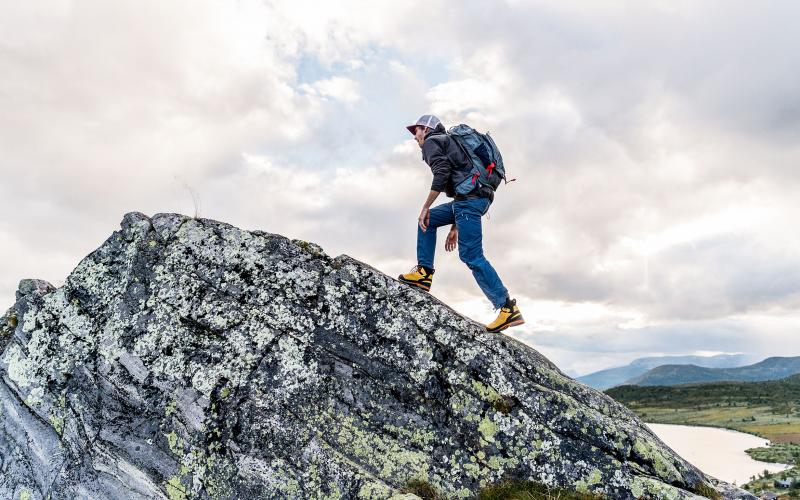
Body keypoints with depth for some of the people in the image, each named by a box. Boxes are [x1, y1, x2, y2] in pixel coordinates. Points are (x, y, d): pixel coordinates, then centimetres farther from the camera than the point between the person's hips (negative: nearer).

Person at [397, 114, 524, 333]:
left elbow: (441, 174, -13)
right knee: (428, 220, 20)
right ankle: (424, 272, 12)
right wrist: (454, 228, 31)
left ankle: (508, 308, -13)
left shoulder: (431, 142, 7)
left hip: (469, 197, -10)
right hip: (479, 197, 10)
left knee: (471, 255, -12)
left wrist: (425, 208, -10)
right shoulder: (449, 143, 35)